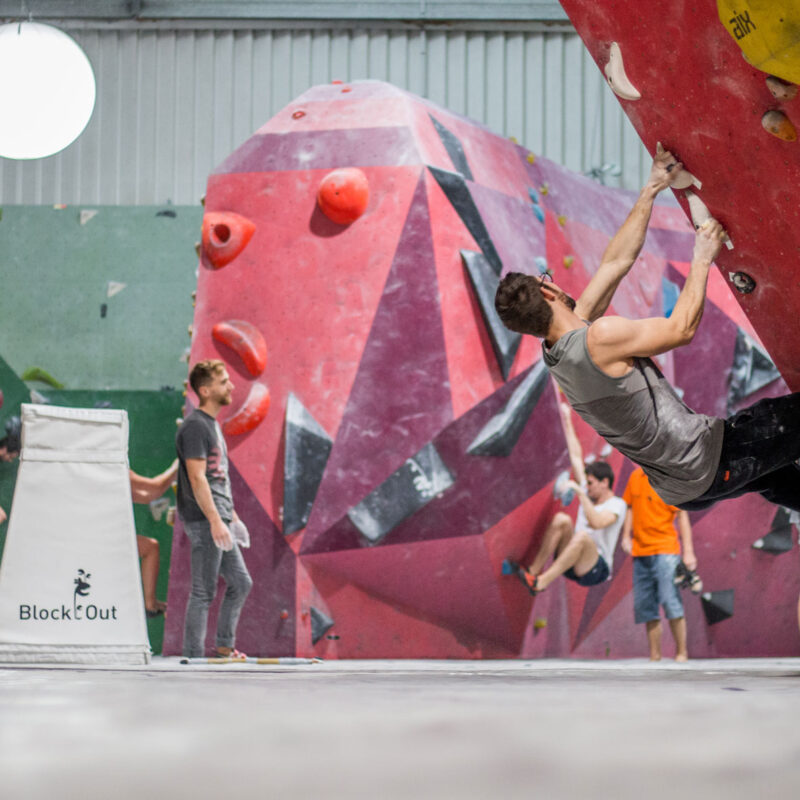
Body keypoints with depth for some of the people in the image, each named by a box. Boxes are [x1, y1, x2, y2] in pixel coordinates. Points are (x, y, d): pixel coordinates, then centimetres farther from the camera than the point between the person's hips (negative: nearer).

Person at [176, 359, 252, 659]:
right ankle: (193, 655, 0)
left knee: (241, 583, 14)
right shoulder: (195, 426, -13)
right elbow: (197, 478, -20)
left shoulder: (212, 424, 18)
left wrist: (230, 512, 24)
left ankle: (224, 645, 23)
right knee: (203, 592, -6)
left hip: (218, 520, 10)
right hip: (204, 521, -10)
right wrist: (215, 520, -24)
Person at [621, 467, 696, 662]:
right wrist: (626, 536, 7)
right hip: (640, 551, 6)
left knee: (670, 600, -12)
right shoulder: (636, 476, 9)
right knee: (644, 605, 5)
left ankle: (681, 652, -1)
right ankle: (654, 655, 13)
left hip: (665, 550, -6)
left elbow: (682, 516, -7)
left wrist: (688, 552, -11)